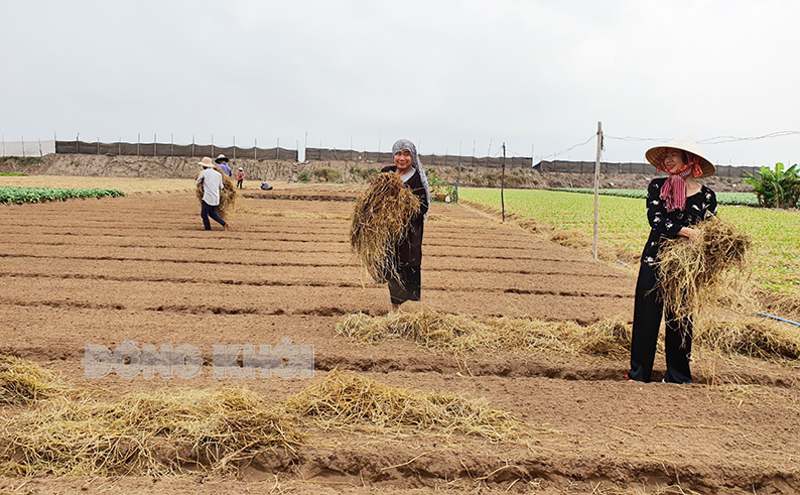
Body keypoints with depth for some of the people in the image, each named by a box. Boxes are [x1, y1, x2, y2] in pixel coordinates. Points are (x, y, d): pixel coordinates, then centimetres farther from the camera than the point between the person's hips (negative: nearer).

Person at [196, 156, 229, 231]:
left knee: (204, 214, 7)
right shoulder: (218, 174, 12)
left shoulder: (203, 173, -2)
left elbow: (197, 183, 12)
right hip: (217, 198, 6)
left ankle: (208, 230, 6)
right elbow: (221, 187, 22)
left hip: (208, 198, -6)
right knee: (212, 213, 23)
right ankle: (224, 224, 7)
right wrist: (223, 186, 45)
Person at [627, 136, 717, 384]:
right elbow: (655, 219, -11)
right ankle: (639, 373, 15)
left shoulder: (706, 196, 2)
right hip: (654, 261, 0)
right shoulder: (657, 186, 3)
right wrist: (685, 230, -24)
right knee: (647, 317, 3)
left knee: (680, 321, 7)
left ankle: (677, 377, 22)